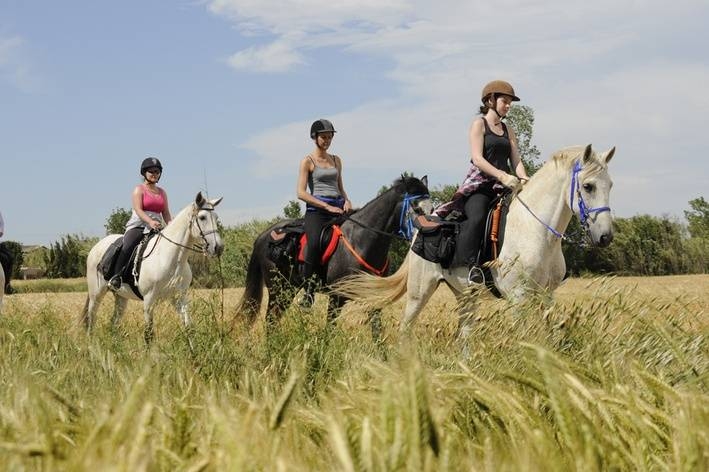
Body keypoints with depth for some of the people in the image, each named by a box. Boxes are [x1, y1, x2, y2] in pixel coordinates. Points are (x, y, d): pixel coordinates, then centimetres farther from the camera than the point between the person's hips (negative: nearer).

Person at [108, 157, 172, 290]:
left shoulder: (162, 192, 20)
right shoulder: (139, 190, 2)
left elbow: (166, 213, 16)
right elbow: (138, 210, -11)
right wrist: (150, 221, -29)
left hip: (156, 228, 6)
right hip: (137, 226, -6)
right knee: (127, 247, -33)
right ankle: (115, 276, -32)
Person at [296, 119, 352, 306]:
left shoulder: (336, 160, 20)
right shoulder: (308, 161, 3)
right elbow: (301, 193, -6)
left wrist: (346, 201, 3)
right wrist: (327, 206, -13)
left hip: (338, 209, 6)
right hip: (316, 210, -6)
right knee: (315, 243, -32)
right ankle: (309, 290, -24)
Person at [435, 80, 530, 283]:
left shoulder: (508, 131, 23)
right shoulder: (479, 124, 4)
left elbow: (516, 160, 14)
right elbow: (477, 159, -10)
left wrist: (524, 179, -8)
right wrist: (502, 176, -24)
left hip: (503, 187, 7)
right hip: (479, 184, -7)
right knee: (477, 218, -35)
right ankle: (472, 265, -37)